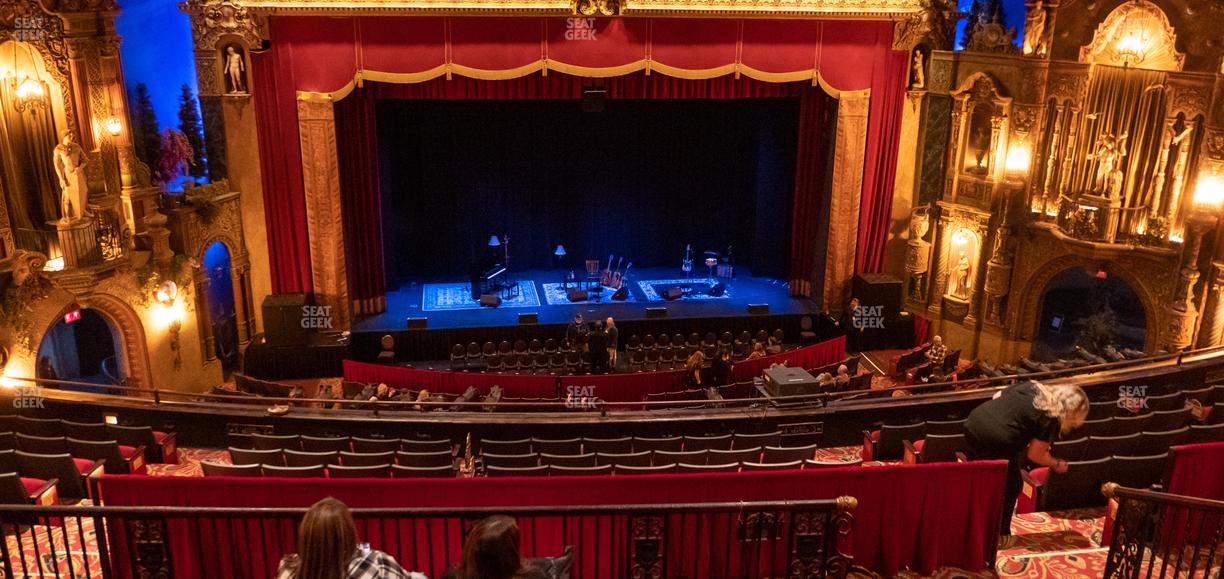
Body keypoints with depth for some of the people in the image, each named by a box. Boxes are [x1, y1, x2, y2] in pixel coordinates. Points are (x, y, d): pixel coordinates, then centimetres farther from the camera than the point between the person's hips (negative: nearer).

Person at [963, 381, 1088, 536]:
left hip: (973, 423, 8)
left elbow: (997, 396, 23)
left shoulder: (1032, 385, 16)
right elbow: (1035, 455, 3)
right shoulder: (1051, 419, -2)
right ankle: (1000, 535, 27)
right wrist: (1056, 464, 22)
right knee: (1009, 488, 17)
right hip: (996, 440, -8)